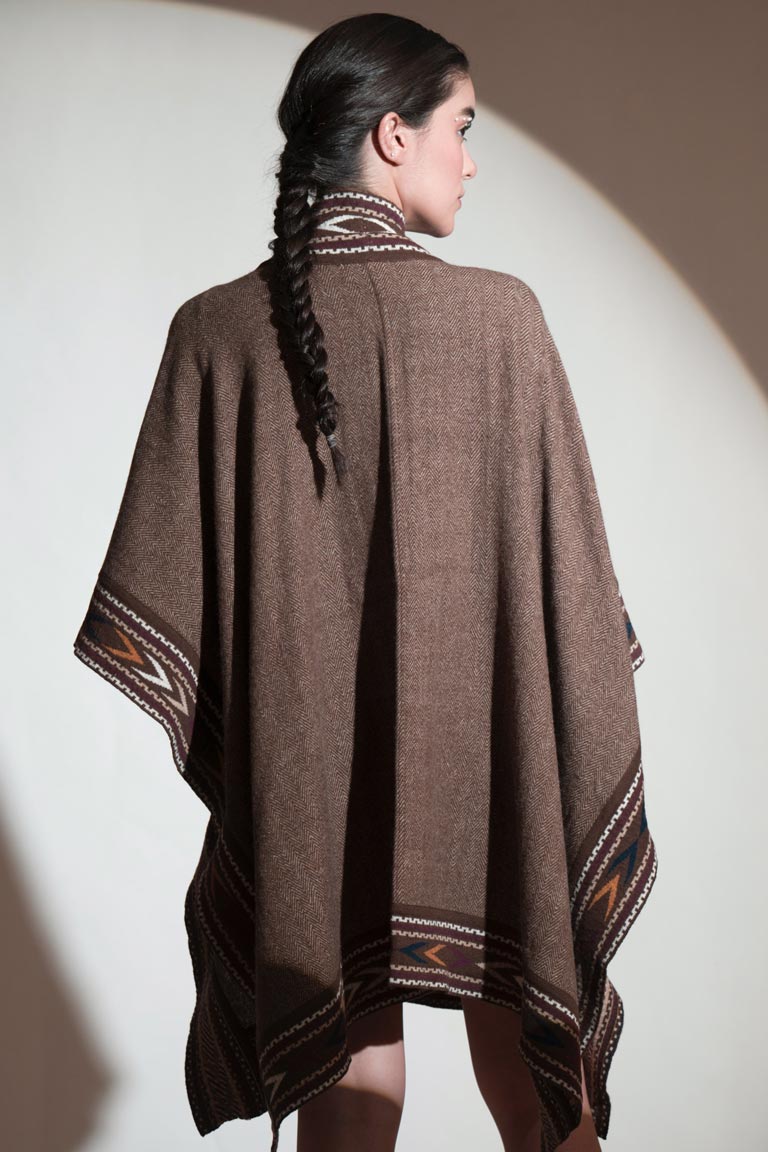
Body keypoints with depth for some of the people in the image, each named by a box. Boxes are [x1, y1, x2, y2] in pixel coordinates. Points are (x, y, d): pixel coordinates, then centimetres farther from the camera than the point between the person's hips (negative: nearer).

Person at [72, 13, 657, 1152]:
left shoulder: (217, 329, -6)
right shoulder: (501, 314, -11)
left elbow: (164, 597, -5)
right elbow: (566, 568, -7)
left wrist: (228, 758, 7)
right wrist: (595, 785, 6)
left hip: (302, 776, 2)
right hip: (487, 769, -1)